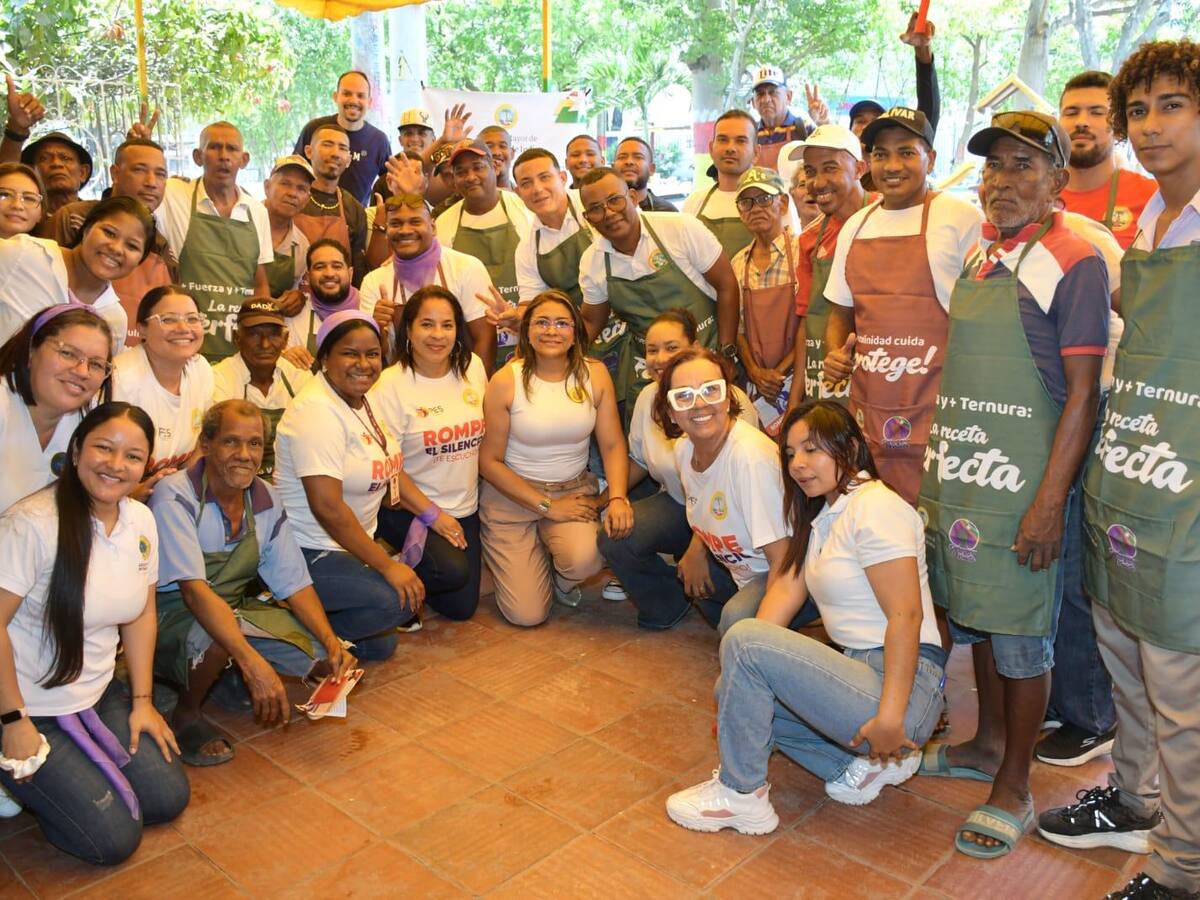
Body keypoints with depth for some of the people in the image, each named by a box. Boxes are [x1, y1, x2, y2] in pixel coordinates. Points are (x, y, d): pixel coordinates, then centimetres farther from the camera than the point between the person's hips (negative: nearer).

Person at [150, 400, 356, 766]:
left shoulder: (266, 501, -3)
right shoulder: (175, 497, -22)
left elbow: (295, 583, -1)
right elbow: (194, 590, -32)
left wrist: (332, 643, -18)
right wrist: (254, 663, -42)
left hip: (238, 608, 6)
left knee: (331, 662, -9)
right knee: (215, 635, -39)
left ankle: (236, 680, 16)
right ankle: (187, 715, -7)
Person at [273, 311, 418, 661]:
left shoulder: (362, 400, 6)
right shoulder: (318, 411, -22)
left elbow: (387, 471, 16)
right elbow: (327, 506, -28)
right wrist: (388, 565, -25)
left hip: (349, 544, 9)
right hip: (307, 554, -9)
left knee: (379, 645, 7)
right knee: (396, 600, -26)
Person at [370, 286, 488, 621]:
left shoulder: (472, 367, 1)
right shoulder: (390, 384, -14)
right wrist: (433, 515, -15)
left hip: (465, 509, 6)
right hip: (409, 510, -5)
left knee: (462, 607, 6)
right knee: (452, 571, -30)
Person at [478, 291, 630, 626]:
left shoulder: (595, 374, -5)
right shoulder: (506, 381, -12)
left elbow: (613, 446, -3)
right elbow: (489, 461, -10)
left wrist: (618, 498, -21)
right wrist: (547, 506, -15)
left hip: (575, 491, 2)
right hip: (511, 496, -2)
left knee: (585, 558, -32)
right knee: (528, 615, -6)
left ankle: (562, 582, 9)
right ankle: (514, 559, 30)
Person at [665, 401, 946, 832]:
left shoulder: (875, 507, -14)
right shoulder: (822, 512, 16)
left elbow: (906, 615, -21)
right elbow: (787, 587, 6)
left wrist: (890, 719, -25)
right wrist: (737, 674, -4)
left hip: (904, 685, -10)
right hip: (860, 667, 10)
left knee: (744, 639, -19)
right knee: (736, 689, 13)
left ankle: (740, 795, -3)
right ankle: (868, 762, 7)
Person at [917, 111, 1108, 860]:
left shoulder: (1074, 262, -10)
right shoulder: (978, 256, 11)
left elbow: (1083, 392, -13)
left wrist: (1051, 501, -18)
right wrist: (940, 463, 14)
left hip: (1025, 483, -7)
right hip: (962, 473, 7)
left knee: (1022, 634, 3)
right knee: (977, 612, 18)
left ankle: (1014, 789, 19)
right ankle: (990, 743, 37)